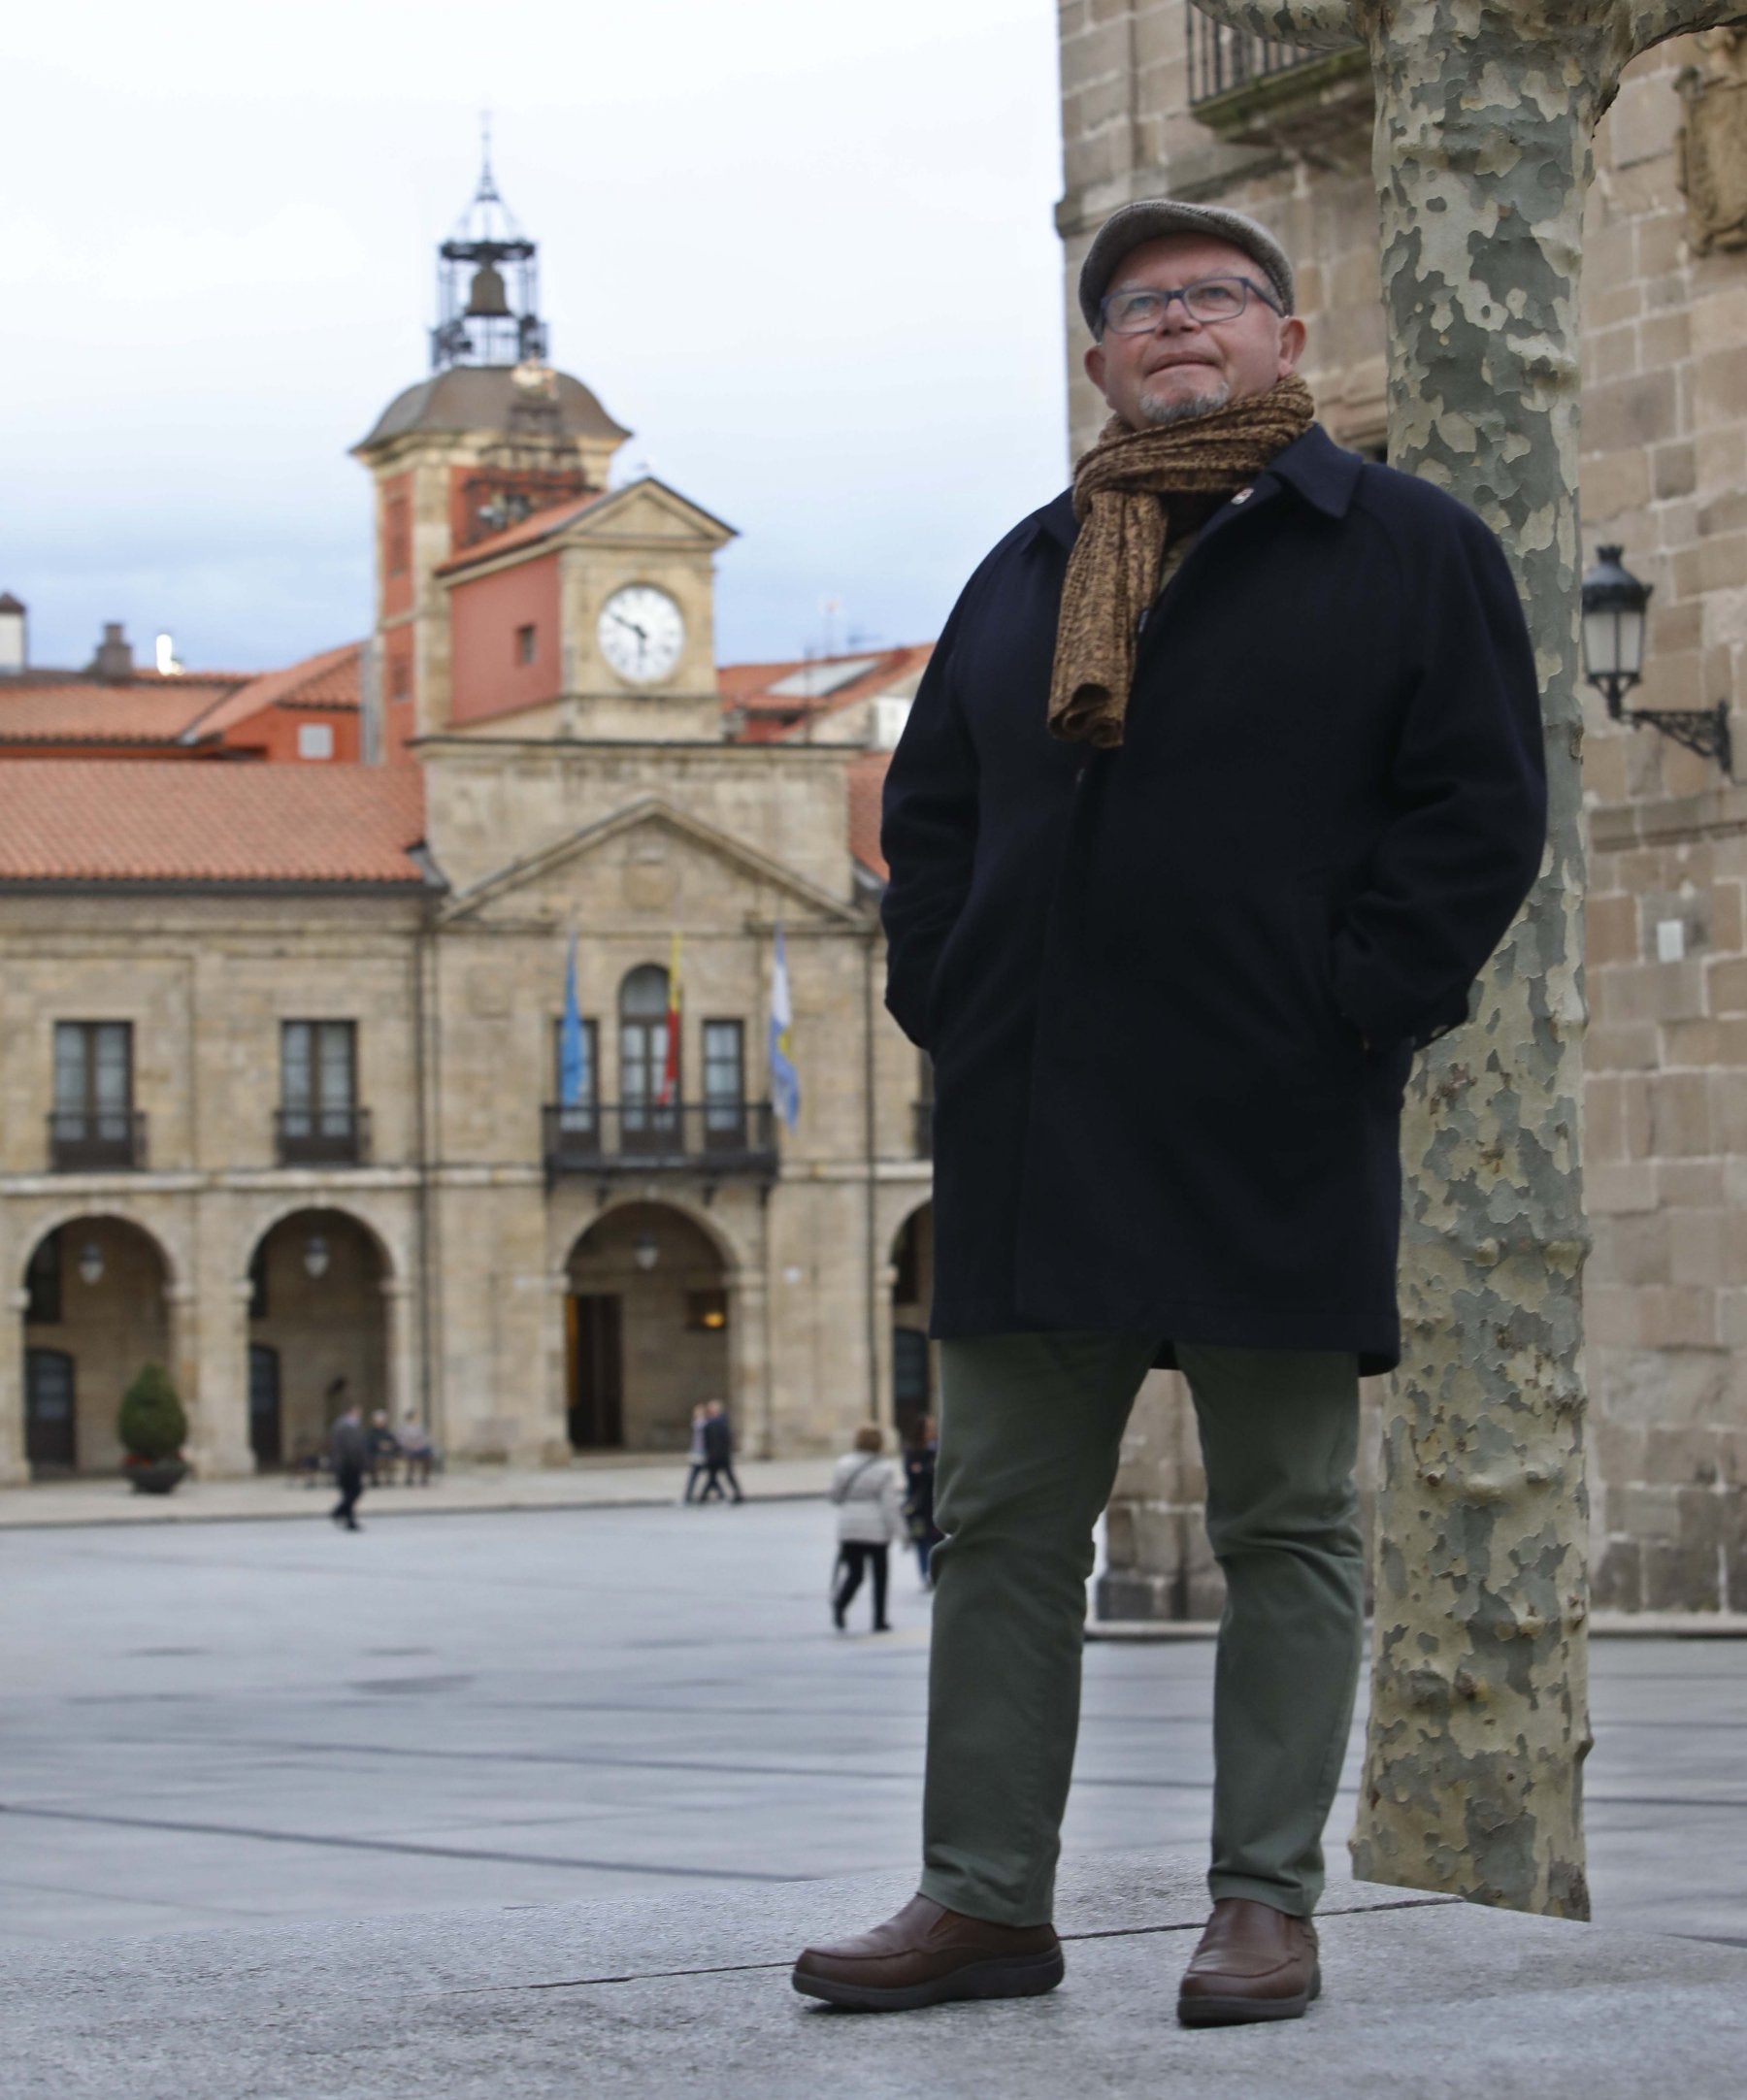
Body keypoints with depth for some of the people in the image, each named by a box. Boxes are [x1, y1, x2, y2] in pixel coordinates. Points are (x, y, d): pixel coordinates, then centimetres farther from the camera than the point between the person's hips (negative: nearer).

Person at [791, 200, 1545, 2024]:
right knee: (1002, 1524, 4)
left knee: (1284, 1528, 2)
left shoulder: (1408, 549, 4)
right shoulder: (1025, 574, 18)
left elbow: (1480, 802, -4)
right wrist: (946, 1001, 6)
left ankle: (1267, 1904, 7)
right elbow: (930, 808, 21)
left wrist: (1349, 1005, -12)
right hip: (1029, 1128, 5)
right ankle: (985, 1899, 9)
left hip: (1272, 1126, -4)